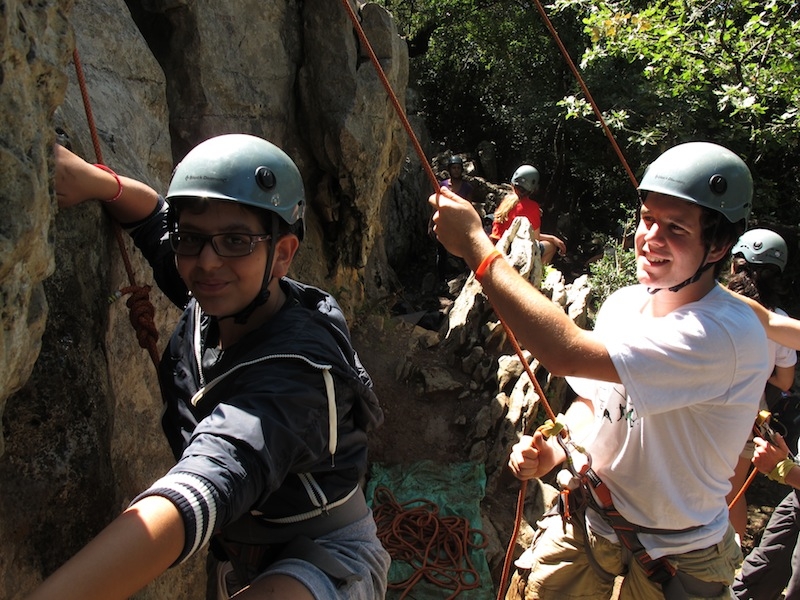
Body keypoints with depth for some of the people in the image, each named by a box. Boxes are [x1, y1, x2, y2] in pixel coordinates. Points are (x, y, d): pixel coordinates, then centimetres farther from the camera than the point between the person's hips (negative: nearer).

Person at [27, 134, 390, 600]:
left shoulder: (297, 371, -33)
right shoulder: (210, 304, -9)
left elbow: (204, 489, -50)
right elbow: (153, 215, 7)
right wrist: (99, 182, -14)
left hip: (325, 558, -8)